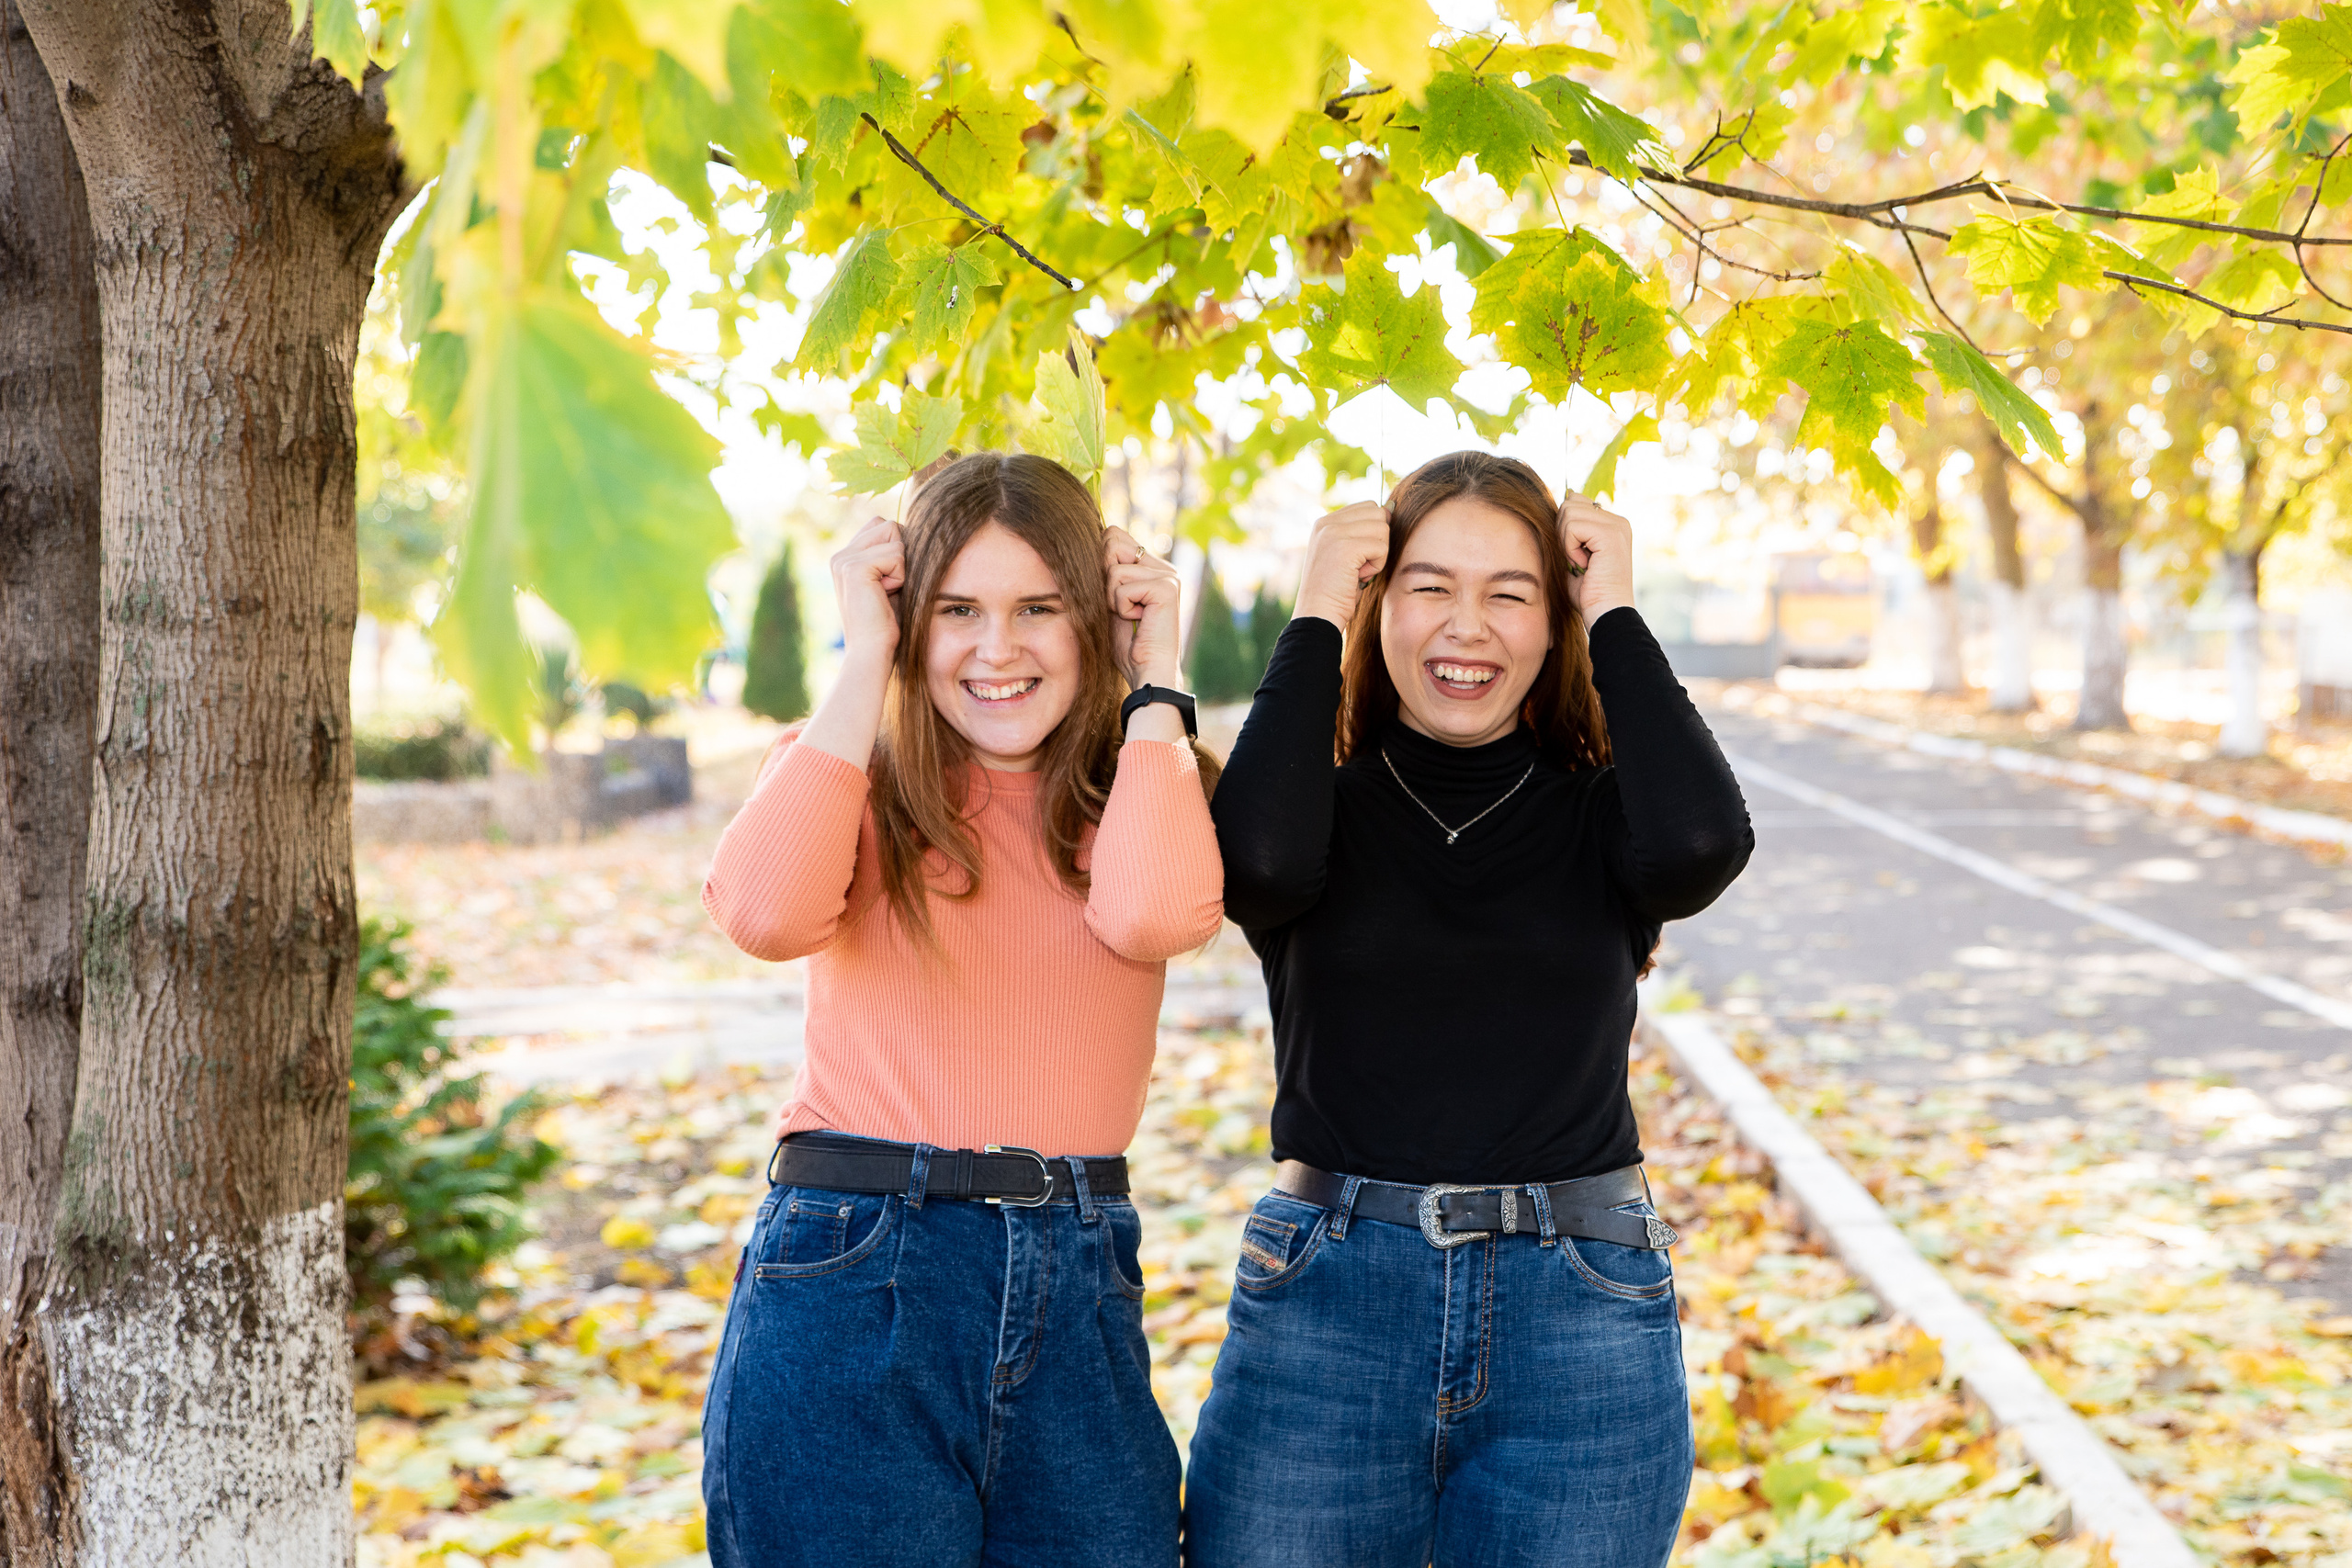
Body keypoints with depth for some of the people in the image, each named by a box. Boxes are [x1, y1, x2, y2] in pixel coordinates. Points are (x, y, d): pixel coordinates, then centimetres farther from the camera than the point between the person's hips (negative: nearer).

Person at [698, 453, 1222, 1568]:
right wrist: (867, 659, -8)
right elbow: (767, 913, -17)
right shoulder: (857, 781, 6)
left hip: (1078, 1303, 2)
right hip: (848, 1294, -2)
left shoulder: (1141, 797, 10)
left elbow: (1154, 913, -15)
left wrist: (1156, 677, -3)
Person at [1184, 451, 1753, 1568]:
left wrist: (1614, 613, -6)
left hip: (1582, 1318, 1)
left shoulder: (1598, 816, 7)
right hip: (1325, 1310, -1)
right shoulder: (1326, 805, 5)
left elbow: (1702, 843, -17)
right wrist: (1313, 617, -8)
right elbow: (1257, 861, -19)